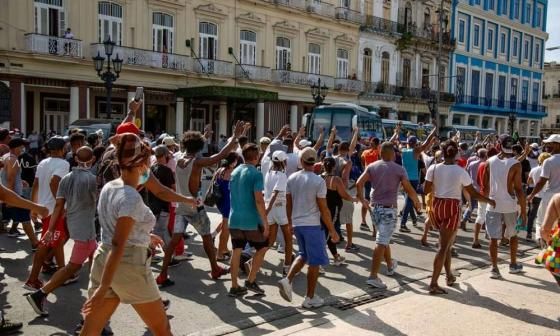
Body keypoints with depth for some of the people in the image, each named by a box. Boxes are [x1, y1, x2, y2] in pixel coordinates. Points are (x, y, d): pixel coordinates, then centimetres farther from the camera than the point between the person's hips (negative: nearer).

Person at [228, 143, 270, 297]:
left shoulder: (234, 172, 8)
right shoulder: (256, 174, -13)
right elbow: (258, 200, -19)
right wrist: (265, 222, -15)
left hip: (234, 219, 6)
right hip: (251, 221, -6)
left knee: (237, 251, 11)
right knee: (262, 248, 13)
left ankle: (234, 287, 15)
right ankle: (251, 281, 11)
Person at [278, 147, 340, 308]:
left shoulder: (292, 179, 2)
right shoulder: (318, 181, -13)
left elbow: (288, 203, 9)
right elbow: (323, 209, -12)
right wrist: (332, 230, -4)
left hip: (296, 223, 6)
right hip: (312, 225, -6)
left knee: (304, 255, 24)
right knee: (315, 261, 6)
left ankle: (287, 280, 6)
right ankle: (310, 298, 13)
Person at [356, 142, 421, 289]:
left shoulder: (372, 166, 5)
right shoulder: (399, 169, -5)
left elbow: (359, 183, -5)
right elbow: (409, 190, -4)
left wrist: (362, 199, 8)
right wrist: (417, 202, 13)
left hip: (375, 208, 5)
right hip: (389, 209, -5)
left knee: (384, 239, 23)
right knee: (381, 243, -8)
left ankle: (390, 265, 42)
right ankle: (373, 276, -12)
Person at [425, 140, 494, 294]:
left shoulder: (433, 168, -3)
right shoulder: (460, 171, -10)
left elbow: (427, 190, 1)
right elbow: (473, 193, -4)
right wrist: (489, 201, 10)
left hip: (437, 206, 4)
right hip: (452, 208, -4)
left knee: (446, 243, 22)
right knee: (444, 246, -3)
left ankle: (449, 275, 32)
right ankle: (433, 283, -6)